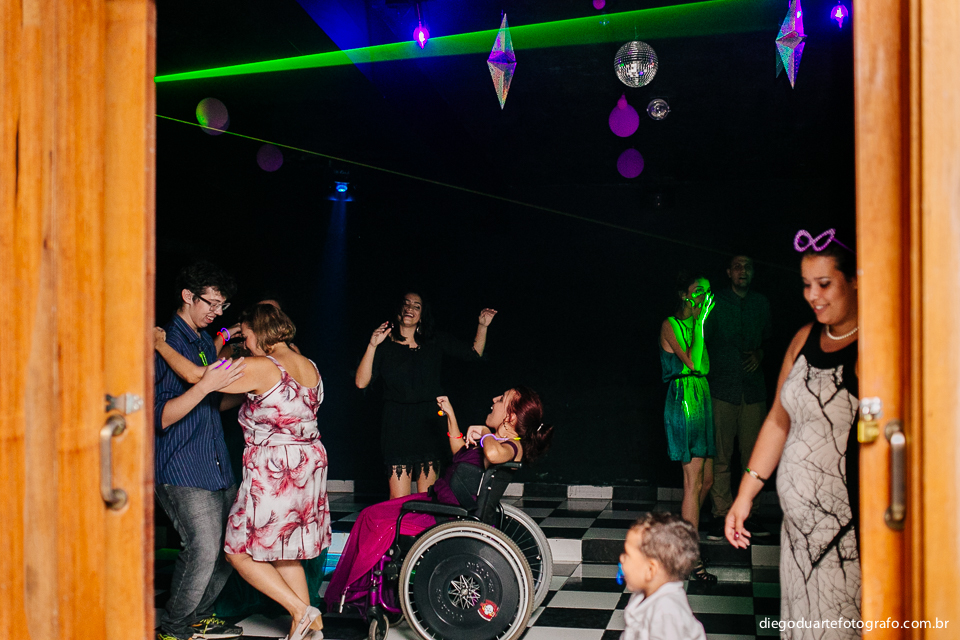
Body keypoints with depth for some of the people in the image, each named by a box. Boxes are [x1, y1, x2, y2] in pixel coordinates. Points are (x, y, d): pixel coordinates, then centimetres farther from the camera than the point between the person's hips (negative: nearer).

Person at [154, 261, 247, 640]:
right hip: (180, 470, -9)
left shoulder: (206, 341, 15)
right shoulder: (165, 344, -12)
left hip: (216, 466, 9)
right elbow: (159, 417, -20)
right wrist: (205, 385, -29)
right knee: (204, 550, -13)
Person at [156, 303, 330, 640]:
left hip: (273, 470, -8)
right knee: (284, 550, 20)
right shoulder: (309, 366, 8)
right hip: (310, 464, 8)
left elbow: (196, 375, -16)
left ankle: (301, 611, -1)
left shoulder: (260, 368, -15)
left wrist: (161, 346, -1)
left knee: (239, 553, 5)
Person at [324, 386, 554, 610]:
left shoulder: (513, 445, -20)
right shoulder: (497, 439, 11)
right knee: (371, 515, 11)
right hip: (436, 500, 10)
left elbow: (493, 454, -46)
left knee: (375, 520, -5)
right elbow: (461, 453, 28)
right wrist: (450, 414, 24)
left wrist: (484, 433, -24)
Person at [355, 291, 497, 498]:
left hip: (429, 425, 3)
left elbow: (474, 353, 18)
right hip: (398, 428, -3)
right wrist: (372, 346, -18)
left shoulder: (436, 343, 11)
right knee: (399, 501, -6)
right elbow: (361, 382, -9)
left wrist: (482, 326, 4)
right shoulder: (385, 346, 2)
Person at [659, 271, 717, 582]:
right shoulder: (670, 325, -5)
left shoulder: (701, 323, 16)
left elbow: (707, 365, 14)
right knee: (693, 481, -8)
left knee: (706, 479, 11)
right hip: (685, 401, -8)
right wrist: (699, 322, -15)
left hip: (703, 399, 8)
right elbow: (692, 362, -19)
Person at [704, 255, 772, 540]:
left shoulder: (761, 303, 13)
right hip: (722, 388, -3)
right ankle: (721, 515, 4)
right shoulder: (715, 302, 2)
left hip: (753, 388, 3)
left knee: (753, 455, 3)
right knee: (720, 455, -4)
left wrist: (759, 353, 4)